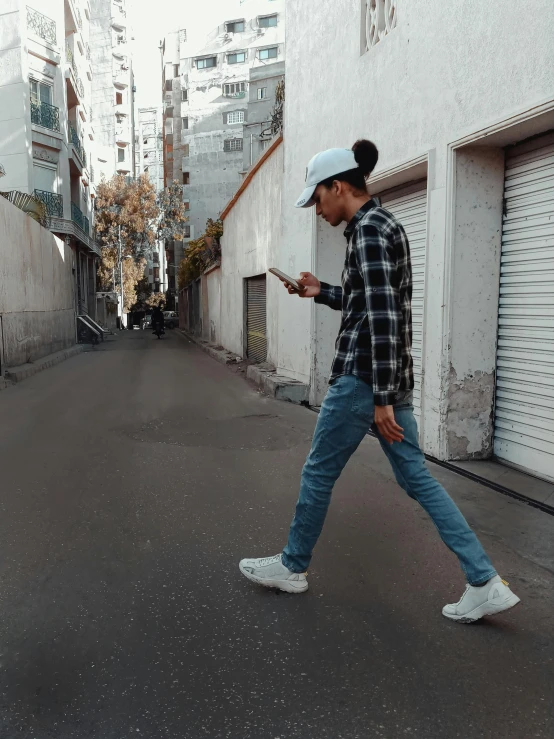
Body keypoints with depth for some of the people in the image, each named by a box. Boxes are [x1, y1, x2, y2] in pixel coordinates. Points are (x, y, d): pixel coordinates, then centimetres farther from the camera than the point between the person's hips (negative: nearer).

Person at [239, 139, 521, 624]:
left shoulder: (368, 229, -13)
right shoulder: (381, 224, 17)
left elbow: (382, 316, -21)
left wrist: (381, 399, -21)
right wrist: (322, 293, 19)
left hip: (364, 376, -10)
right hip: (392, 375, 10)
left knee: (318, 474, 7)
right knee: (416, 477, 10)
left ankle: (292, 567, 27)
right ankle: (486, 583, 12)